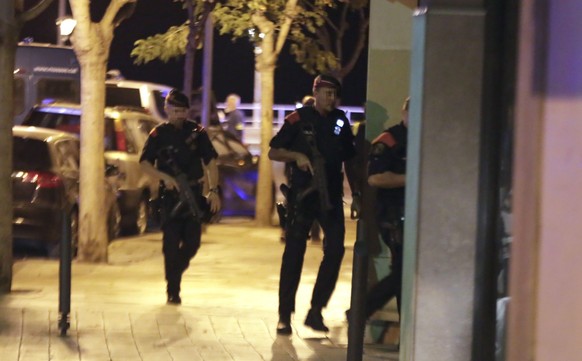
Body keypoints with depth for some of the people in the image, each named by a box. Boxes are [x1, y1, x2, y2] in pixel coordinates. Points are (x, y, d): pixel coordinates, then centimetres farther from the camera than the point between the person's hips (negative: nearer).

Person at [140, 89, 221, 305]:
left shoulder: (196, 132, 5)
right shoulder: (159, 134, 2)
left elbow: (210, 162, 4)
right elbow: (145, 163, 1)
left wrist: (213, 190, -6)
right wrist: (165, 177, -16)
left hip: (194, 194, 2)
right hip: (170, 195, -2)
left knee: (192, 242, 1)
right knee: (171, 244, -6)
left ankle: (175, 272, 28)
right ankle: (173, 291, 0)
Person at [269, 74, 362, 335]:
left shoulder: (340, 122, 10)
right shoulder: (298, 119, -1)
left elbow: (348, 160, 17)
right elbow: (273, 152, 1)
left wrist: (355, 193, 12)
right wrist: (296, 156, -16)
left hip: (331, 195, 4)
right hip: (302, 194, -3)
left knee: (335, 250, -5)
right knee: (294, 252, -1)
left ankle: (315, 312, 5)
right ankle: (284, 316, 6)